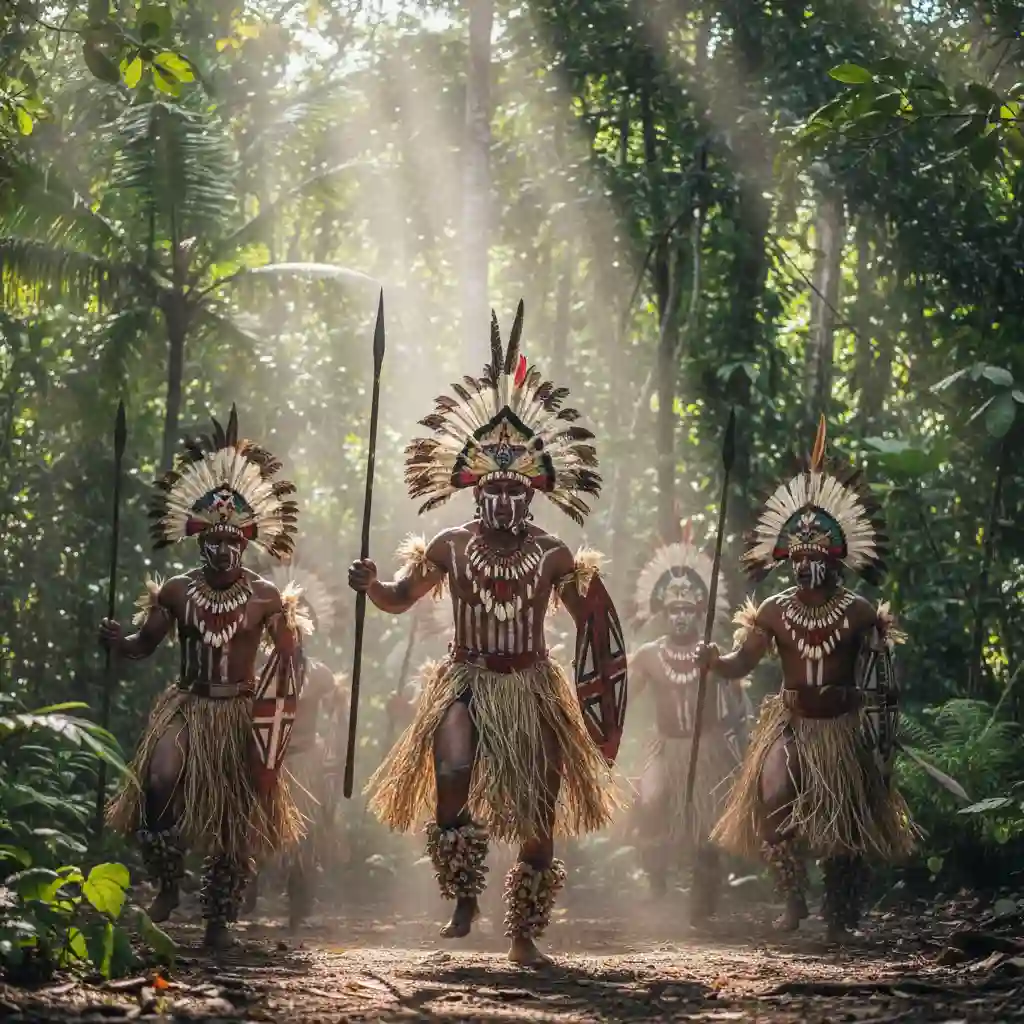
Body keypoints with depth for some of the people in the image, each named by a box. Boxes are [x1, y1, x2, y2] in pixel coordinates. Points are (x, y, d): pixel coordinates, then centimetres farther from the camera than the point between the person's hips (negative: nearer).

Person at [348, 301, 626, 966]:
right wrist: (372, 586, -11)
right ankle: (464, 899, -13)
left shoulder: (554, 557, -2)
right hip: (466, 683, 0)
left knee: (538, 818, 2)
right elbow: (400, 600, 7)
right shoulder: (450, 548, 1)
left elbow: (593, 623, 6)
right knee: (451, 775, -28)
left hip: (533, 690, 1)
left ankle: (524, 936, 16)